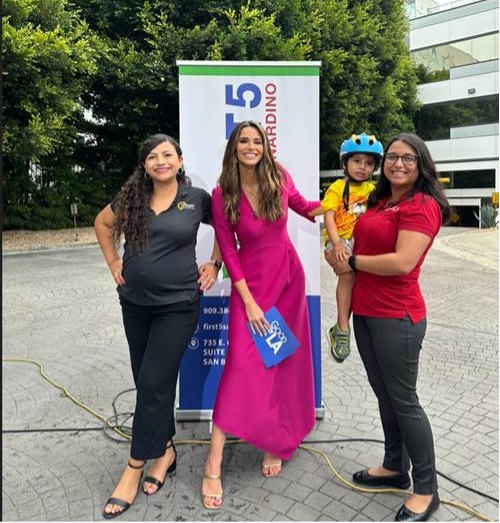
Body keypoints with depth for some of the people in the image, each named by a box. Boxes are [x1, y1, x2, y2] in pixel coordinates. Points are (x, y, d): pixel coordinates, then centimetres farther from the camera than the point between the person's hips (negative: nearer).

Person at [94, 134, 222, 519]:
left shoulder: (197, 198, -5)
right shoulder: (132, 198, 2)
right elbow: (103, 223, 18)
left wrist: (214, 264, 1)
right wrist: (113, 262, 9)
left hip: (178, 305, -4)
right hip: (135, 304, 4)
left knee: (154, 384, -4)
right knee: (149, 382, 12)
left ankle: (134, 469, 12)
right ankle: (166, 450, 31)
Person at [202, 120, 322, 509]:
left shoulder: (279, 178, -5)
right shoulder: (222, 195, -11)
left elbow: (302, 206, 16)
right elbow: (228, 250, -9)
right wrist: (248, 302, -12)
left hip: (288, 276, 4)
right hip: (250, 280, -3)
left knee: (284, 360, 9)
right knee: (242, 363, -10)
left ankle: (275, 442, 29)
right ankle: (213, 466, -1)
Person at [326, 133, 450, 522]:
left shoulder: (423, 205, -12)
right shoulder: (378, 200, 13)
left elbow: (402, 262, -22)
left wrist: (351, 263, -11)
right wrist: (340, 255, 3)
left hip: (397, 317, -8)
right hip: (365, 312, 8)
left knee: (403, 400, 3)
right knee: (384, 394, 18)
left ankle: (427, 490, 22)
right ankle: (395, 468, 36)